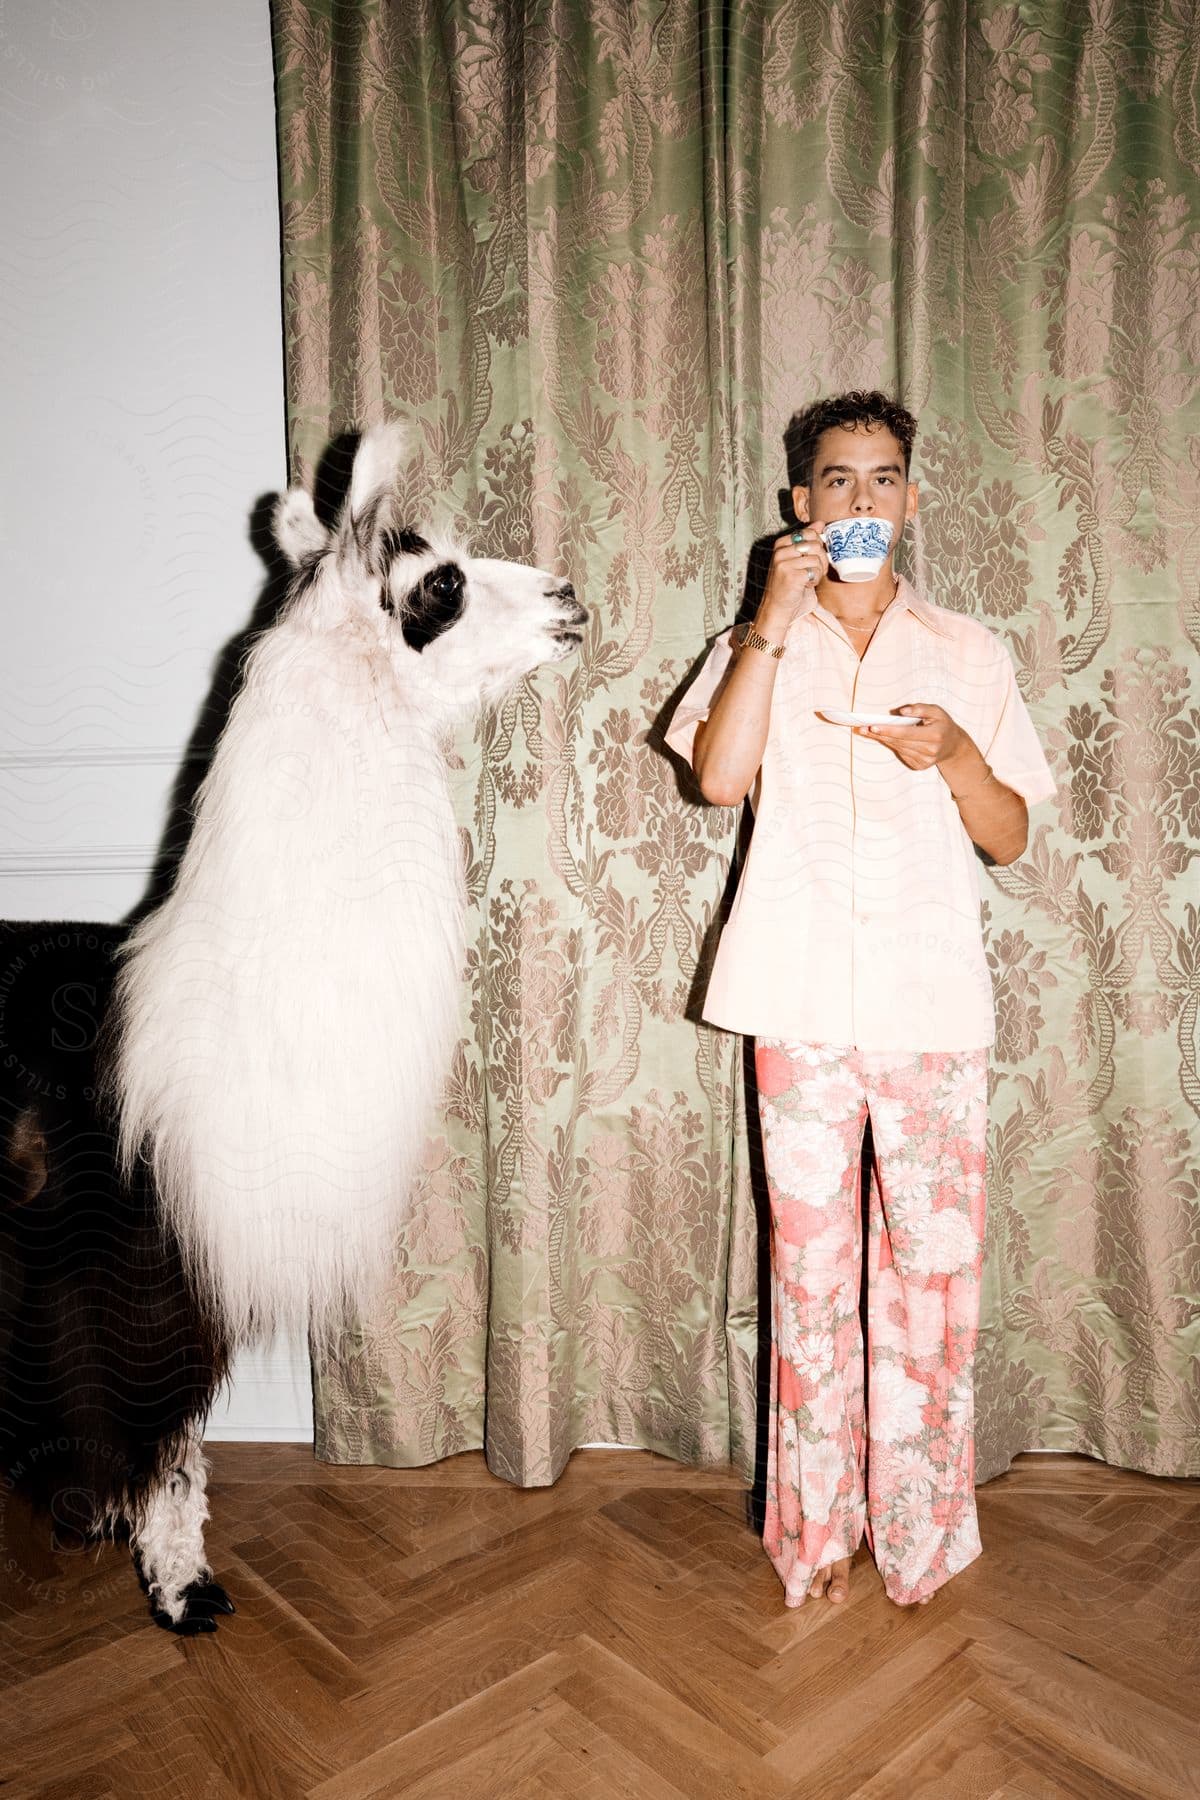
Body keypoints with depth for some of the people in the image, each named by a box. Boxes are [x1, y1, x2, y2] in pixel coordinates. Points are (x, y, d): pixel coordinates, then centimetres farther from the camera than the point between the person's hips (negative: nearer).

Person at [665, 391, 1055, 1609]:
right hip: (800, 997, 0)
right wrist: (776, 619, -12)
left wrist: (954, 754, -12)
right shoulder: (757, 642, 9)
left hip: (934, 1002, 1)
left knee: (934, 1260, 6)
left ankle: (915, 1529, 26)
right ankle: (818, 1528, 25)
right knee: (811, 1264, 8)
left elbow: (1011, 837, 8)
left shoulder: (968, 653, 10)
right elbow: (718, 777, -11)